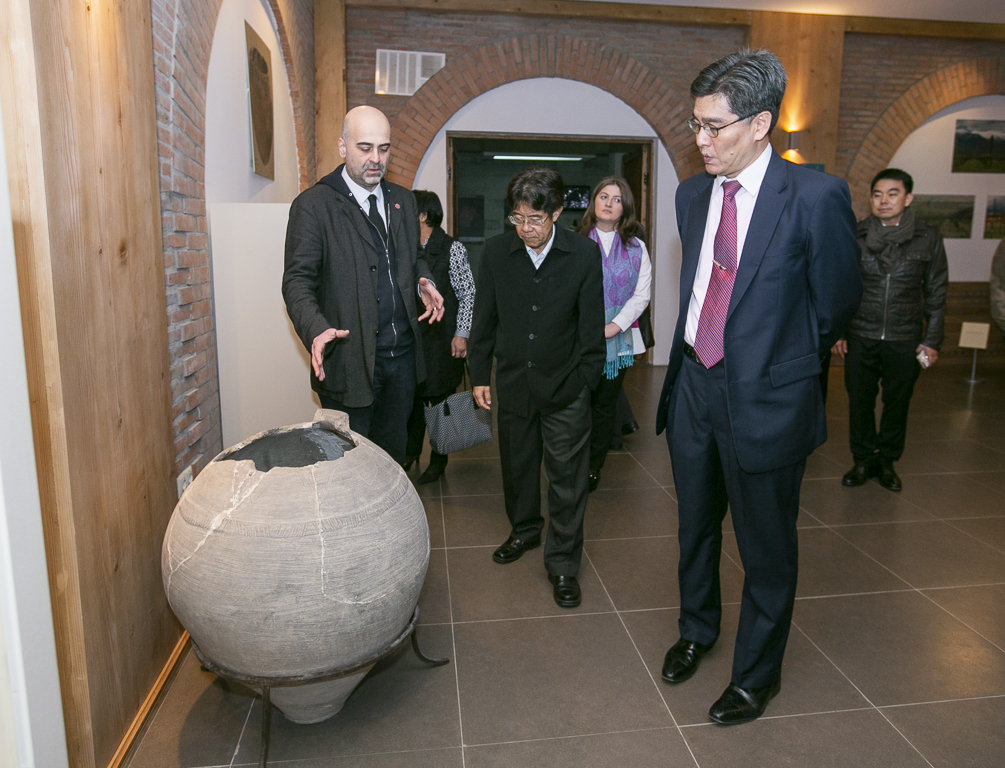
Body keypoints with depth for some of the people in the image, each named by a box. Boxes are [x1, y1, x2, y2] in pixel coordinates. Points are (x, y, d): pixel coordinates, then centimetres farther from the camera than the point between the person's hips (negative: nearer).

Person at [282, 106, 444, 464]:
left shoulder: (402, 199, 12)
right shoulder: (313, 204, -7)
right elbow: (297, 280, -11)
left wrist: (424, 282, -1)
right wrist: (316, 329, -29)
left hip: (402, 354, 6)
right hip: (348, 359, -5)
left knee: (393, 452, 17)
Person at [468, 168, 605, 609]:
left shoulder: (584, 254, -9)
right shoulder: (496, 251, -3)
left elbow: (592, 327, -4)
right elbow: (484, 318, 5)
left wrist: (585, 382, -4)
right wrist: (479, 375, 5)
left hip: (565, 385, -2)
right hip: (513, 380, 3)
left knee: (567, 473, 3)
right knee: (516, 462, 17)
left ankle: (562, 561, 18)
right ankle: (524, 529, 42)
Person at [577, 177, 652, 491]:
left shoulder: (636, 247, 9)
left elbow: (641, 295, 1)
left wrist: (613, 327, -12)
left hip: (618, 339, 2)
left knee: (605, 404, 8)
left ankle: (593, 469, 20)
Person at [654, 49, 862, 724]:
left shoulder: (816, 196, -14)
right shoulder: (692, 195, 4)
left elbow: (838, 301, -4)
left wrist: (787, 361, 8)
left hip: (767, 399, -5)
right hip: (694, 385, 6)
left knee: (767, 548, 11)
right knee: (696, 528, 22)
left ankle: (757, 675, 34)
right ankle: (697, 630, 48)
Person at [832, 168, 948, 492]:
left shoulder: (928, 237, 2)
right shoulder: (854, 235, 1)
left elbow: (936, 293, 5)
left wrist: (932, 340, 1)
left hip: (905, 341, 0)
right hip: (860, 337, 0)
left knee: (897, 402, 8)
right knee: (860, 401, 5)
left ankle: (887, 460, 25)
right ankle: (864, 459, 22)